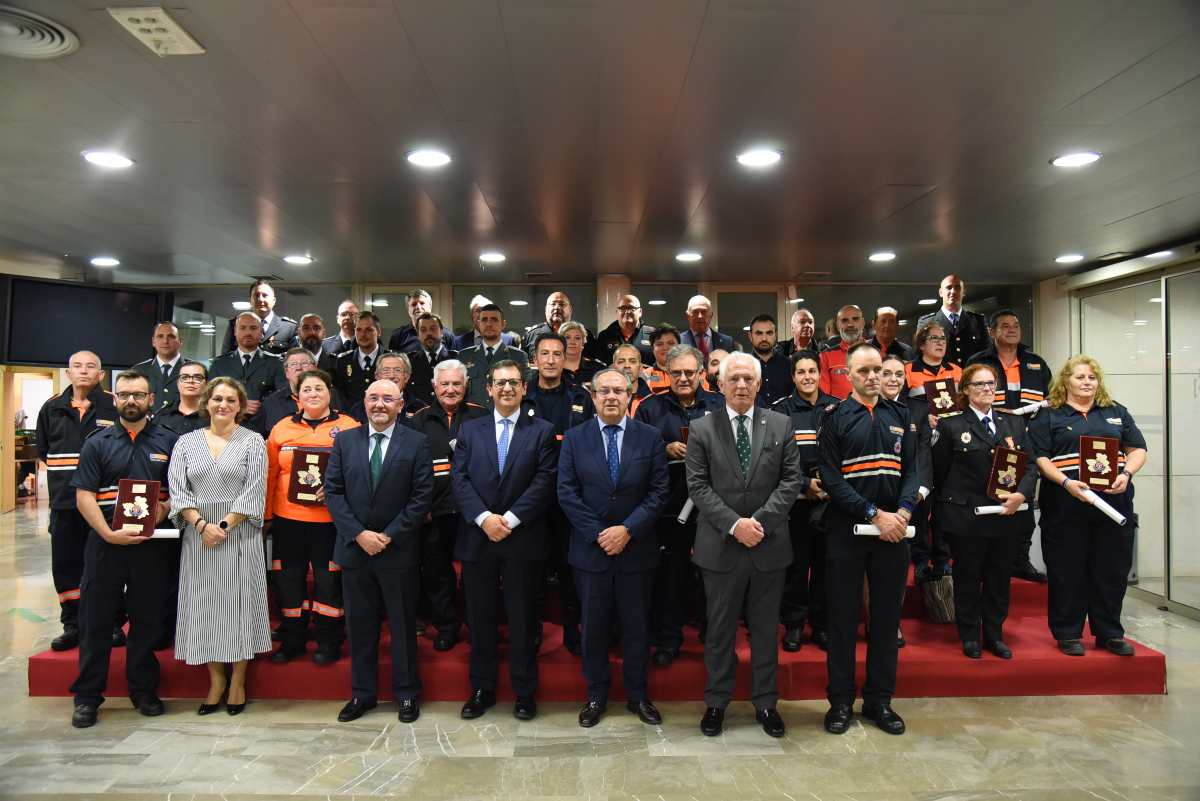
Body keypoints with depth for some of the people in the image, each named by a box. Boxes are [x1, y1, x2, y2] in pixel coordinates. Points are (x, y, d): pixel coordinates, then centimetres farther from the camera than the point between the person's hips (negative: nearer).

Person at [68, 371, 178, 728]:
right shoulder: (97, 443, 5)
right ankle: (87, 696, 18)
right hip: (105, 542, 0)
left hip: (152, 544, 0)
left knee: (148, 619, 8)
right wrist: (109, 533, -14)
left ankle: (143, 690, 22)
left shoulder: (169, 442, 7)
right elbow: (84, 496, -1)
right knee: (96, 619, 5)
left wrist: (166, 507, -13)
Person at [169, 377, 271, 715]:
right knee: (205, 606, 6)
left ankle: (237, 681, 14)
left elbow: (254, 492, -6)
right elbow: (178, 490, 2)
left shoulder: (253, 442, 1)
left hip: (240, 534, -2)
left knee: (238, 603, 2)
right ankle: (216, 680, 19)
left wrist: (224, 526, -12)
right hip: (198, 535, 3)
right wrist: (202, 524, -11)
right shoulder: (187, 442, 9)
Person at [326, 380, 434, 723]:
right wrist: (359, 534, -10)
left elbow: (422, 496, -7)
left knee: (403, 625, 8)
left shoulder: (417, 443, -3)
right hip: (354, 548, 2)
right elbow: (333, 491, 0)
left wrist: (389, 536, -12)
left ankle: (406, 694, 23)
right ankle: (362, 693, 27)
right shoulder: (344, 440, 5)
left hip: (398, 550, -2)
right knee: (360, 625, 12)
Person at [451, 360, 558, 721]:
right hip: (477, 538, 2)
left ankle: (524, 691, 22)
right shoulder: (469, 430, 9)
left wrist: (510, 518, -15)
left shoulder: (542, 431, 2)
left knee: (522, 618, 7)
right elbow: (458, 479, 0)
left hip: (522, 539, -2)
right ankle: (482, 688, 26)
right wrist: (484, 518, -14)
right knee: (480, 618, 11)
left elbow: (544, 483, -7)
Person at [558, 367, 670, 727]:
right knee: (593, 627, 10)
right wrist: (598, 534, -12)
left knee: (636, 626, 11)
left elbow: (659, 492, -4)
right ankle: (596, 696, 27)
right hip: (590, 549, 0)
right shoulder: (574, 438, 0)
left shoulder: (650, 437, 0)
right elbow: (567, 493, -5)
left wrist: (628, 529, -14)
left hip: (636, 549, 0)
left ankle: (638, 696, 28)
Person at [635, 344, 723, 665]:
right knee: (670, 574, 6)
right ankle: (668, 638, 22)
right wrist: (666, 449, -12)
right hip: (668, 504, 0)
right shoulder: (650, 407, 6)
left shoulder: (719, 405, 7)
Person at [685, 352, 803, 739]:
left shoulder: (781, 425, 4)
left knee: (765, 629, 13)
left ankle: (766, 702, 28)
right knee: (720, 630, 11)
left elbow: (791, 480, -1)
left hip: (769, 545, 1)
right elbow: (698, 486, -6)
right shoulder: (701, 429, -1)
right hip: (720, 547, -1)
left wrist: (760, 520, -13)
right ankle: (716, 702, 26)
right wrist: (734, 524, -16)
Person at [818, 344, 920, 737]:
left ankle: (879, 700, 24)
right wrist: (875, 514, -16)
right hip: (846, 531, -3)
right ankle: (840, 701, 18)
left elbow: (911, 469, 7)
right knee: (843, 616, 5)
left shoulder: (899, 416, 10)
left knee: (887, 616, 11)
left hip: (892, 530, 4)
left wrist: (904, 510, -11)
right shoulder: (835, 418, -2)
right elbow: (831, 478, -9)